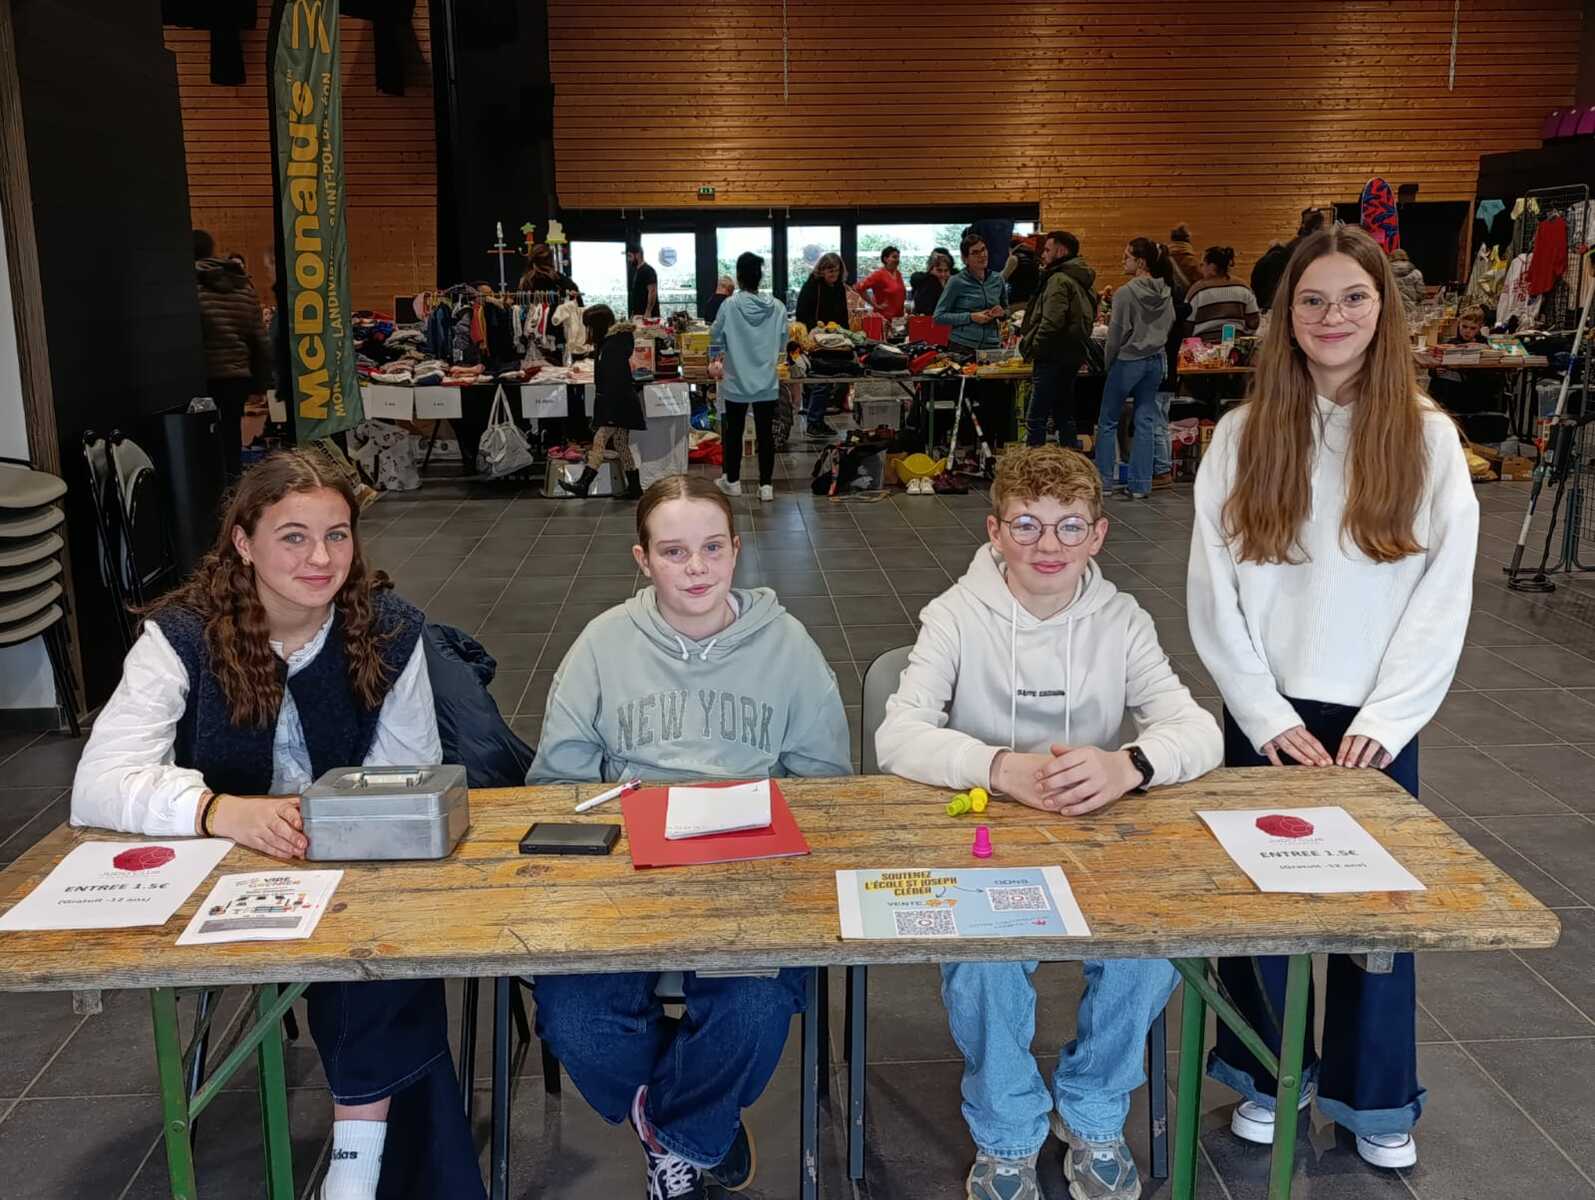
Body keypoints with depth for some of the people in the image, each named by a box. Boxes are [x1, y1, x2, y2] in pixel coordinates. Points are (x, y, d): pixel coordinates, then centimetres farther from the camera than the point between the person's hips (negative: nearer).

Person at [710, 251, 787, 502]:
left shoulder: (729, 305, -12)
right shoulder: (777, 307, -6)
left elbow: (716, 339, -1)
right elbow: (782, 342, 5)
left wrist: (715, 359, 20)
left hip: (736, 382, -1)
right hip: (768, 382, 1)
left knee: (734, 432, 14)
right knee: (765, 433, 8)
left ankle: (732, 481, 25)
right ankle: (766, 485, 10)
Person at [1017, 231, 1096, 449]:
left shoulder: (1059, 280, -13)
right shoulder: (1083, 281, 17)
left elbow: (1052, 322, -24)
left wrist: (1034, 348, -12)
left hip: (1052, 358, -10)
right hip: (1074, 356, 10)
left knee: (1035, 419, -8)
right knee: (1064, 416, 16)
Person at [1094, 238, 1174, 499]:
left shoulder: (1126, 293, -16)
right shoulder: (1165, 294, 3)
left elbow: (1117, 333, -13)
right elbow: (1169, 325, 11)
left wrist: (1108, 362, 0)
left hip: (1128, 360, -6)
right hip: (1156, 360, 6)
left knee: (1108, 421, 8)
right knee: (1146, 421, 8)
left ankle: (1104, 479, 12)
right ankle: (1141, 484, 8)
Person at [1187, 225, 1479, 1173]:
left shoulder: (1429, 437, -1)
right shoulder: (1244, 435, -2)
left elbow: (1445, 595, -4)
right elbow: (1214, 593, -5)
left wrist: (1384, 720, -11)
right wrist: (1269, 715, -9)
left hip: (1376, 720, 0)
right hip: (1267, 716, 0)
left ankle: (1375, 1101, 30)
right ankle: (1267, 1078, 31)